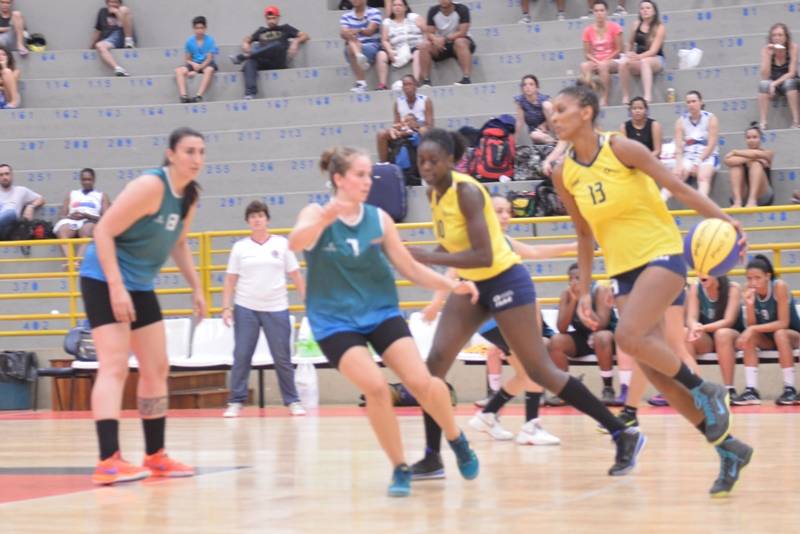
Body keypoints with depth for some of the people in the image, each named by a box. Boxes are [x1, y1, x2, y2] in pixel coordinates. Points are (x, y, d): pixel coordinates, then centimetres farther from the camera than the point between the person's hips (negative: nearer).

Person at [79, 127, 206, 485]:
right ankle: (108, 461, -27)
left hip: (140, 286, 9)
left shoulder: (189, 196, 5)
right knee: (114, 366, -19)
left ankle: (155, 456, 22)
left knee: (157, 369, 12)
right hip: (105, 281, -9)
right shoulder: (151, 186, -21)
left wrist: (196, 288, 16)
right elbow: (103, 231, -23)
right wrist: (116, 287, -28)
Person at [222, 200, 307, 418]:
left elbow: (296, 276, 6)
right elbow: (230, 280, 7)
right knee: (241, 357, -1)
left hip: (277, 309, 0)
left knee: (283, 357, 1)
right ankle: (236, 402, 5)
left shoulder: (282, 244, 4)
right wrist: (226, 307, -1)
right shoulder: (240, 247, 5)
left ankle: (292, 401, 10)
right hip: (245, 309, 0)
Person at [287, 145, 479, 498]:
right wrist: (324, 220, -52)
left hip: (381, 312, 3)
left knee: (421, 382, -14)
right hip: (335, 321, -2)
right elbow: (295, 243, -31)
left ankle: (457, 441, 15)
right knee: (375, 387, -22)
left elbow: (410, 268, 5)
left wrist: (451, 285, -9)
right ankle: (400, 469, -3)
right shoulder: (316, 214, -9)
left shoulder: (379, 218, 0)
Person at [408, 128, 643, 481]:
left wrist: (427, 258, -31)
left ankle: (624, 435, 2)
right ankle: (432, 458, 4)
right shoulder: (434, 192, 2)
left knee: (540, 371, -5)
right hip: (472, 285, 8)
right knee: (435, 363, -3)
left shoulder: (466, 191, -23)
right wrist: (425, 260, 2)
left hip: (505, 282, -8)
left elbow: (483, 255, -30)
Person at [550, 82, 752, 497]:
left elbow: (678, 188, -9)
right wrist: (584, 290, 12)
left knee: (628, 337, -28)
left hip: (661, 255, -6)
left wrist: (724, 220, -19)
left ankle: (705, 391, -6)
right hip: (622, 271, 6)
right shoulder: (564, 174, 4)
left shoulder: (622, 149, -11)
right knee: (655, 373, -2)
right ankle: (727, 447, 9)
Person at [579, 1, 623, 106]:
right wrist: (596, 61, -14)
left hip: (612, 61, -3)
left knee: (603, 66, -37)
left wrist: (604, 61, -12)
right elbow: (587, 53, 5)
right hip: (595, 62, 3)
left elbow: (619, 50, -4)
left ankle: (605, 98, -30)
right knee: (584, 66, -30)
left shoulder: (614, 27, -3)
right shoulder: (588, 30, 4)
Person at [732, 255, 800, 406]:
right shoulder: (750, 291, -9)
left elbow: (783, 323, -26)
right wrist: (749, 304, -27)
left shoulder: (779, 286, -23)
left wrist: (753, 329, -32)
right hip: (768, 339, 4)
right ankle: (751, 390, -29)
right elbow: (751, 325, -10)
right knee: (749, 337, -25)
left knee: (780, 334, -36)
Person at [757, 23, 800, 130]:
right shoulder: (766, 49, -13)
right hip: (772, 85, 1)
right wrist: (768, 55, -29)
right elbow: (765, 76, -20)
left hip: (789, 83, -1)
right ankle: (762, 123, -33)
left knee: (789, 82, -35)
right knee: (764, 84, -32)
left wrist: (775, 83, -29)